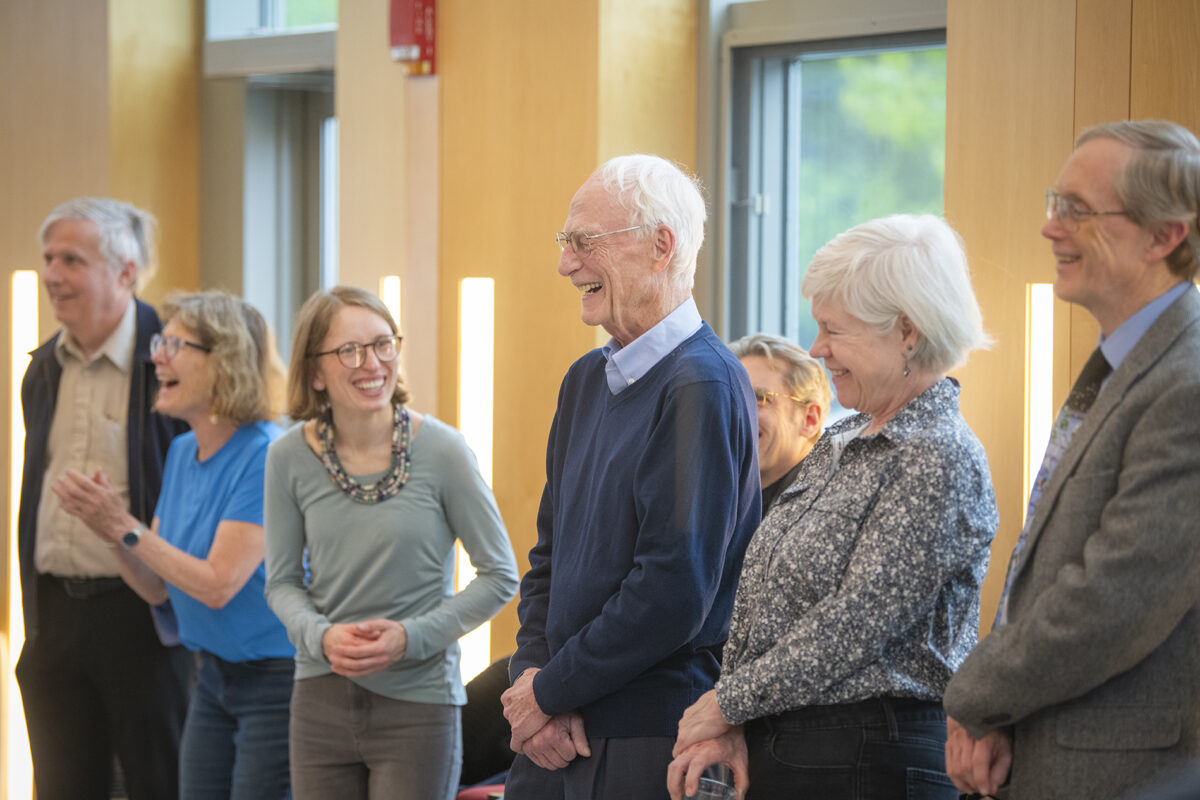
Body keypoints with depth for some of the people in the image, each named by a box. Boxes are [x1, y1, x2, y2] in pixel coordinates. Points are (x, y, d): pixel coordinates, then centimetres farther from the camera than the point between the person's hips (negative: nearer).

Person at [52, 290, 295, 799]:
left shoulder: (264, 457, -19)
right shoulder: (182, 452, 8)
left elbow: (218, 585, -22)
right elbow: (157, 587, 10)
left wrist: (126, 527, -18)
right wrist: (109, 532, -9)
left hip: (276, 678, -8)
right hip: (213, 676, 8)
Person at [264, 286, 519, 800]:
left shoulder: (441, 452, -9)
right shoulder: (290, 458, -2)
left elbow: (500, 576, -2)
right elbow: (282, 581, 8)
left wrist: (412, 637, -14)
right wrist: (321, 636, -12)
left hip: (417, 704, -3)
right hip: (321, 699, 3)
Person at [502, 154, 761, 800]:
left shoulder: (702, 388, -15)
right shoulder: (586, 380, 13)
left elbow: (675, 589, -21)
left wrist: (550, 690, -12)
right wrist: (531, 679, -1)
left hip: (649, 746, -7)